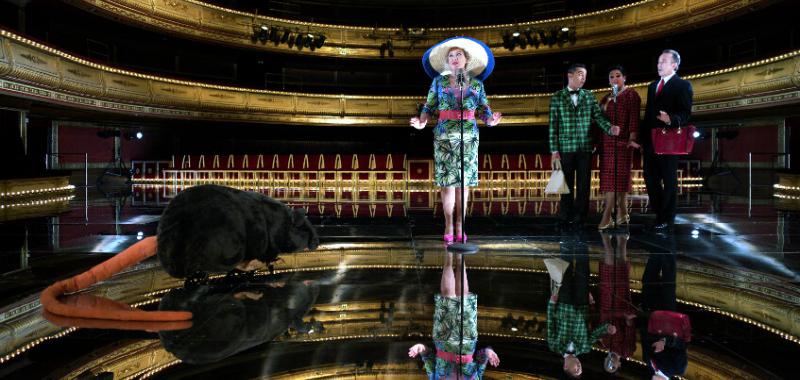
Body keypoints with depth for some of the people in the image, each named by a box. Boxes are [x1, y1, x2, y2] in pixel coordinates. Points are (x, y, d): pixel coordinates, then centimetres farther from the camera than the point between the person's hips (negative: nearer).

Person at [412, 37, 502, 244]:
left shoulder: (476, 83, 10)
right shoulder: (439, 81, 7)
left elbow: (484, 110, 7)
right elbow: (428, 107, 3)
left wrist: (490, 120, -15)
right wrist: (421, 121, -16)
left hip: (468, 136, 1)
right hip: (444, 136, -1)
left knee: (464, 181, 3)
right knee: (447, 181, -1)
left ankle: (459, 225, 13)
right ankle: (448, 226, 8)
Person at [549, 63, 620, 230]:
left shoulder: (589, 97, 9)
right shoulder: (557, 97, 2)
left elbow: (599, 116, 0)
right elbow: (553, 125, -1)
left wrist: (610, 128, -22)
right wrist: (554, 151, -6)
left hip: (585, 148, 2)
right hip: (565, 148, -2)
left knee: (584, 185, 3)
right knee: (567, 185, 4)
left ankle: (579, 219, 13)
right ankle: (566, 219, 14)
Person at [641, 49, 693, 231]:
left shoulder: (683, 85, -2)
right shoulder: (653, 86, 19)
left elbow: (686, 113, -12)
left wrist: (671, 120, -32)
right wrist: (643, 137, 13)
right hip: (650, 141, 7)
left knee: (669, 180, 1)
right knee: (650, 179, 8)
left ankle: (666, 218, 9)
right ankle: (659, 213, 21)